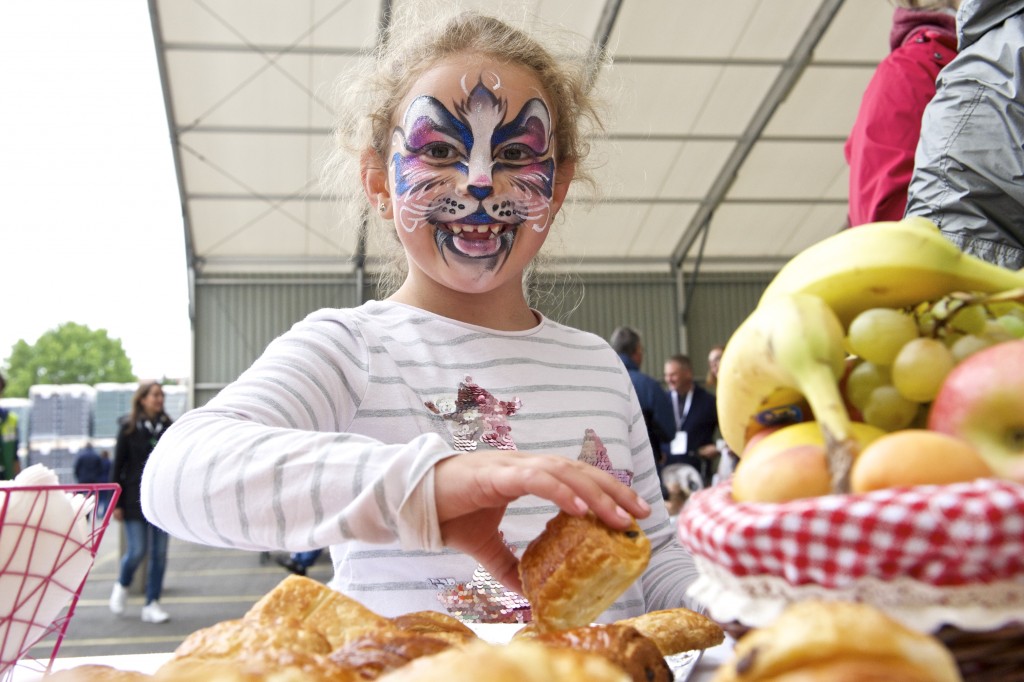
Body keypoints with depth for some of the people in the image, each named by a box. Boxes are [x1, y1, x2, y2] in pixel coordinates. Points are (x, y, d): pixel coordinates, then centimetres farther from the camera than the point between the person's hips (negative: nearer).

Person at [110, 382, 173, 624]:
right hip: (136, 497, -3)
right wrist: (116, 502, -7)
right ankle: (121, 586, 27)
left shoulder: (167, 427, 8)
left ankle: (152, 604, 11)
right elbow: (118, 466, -3)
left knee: (160, 553, 3)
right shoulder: (129, 427, -3)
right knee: (137, 550, -4)